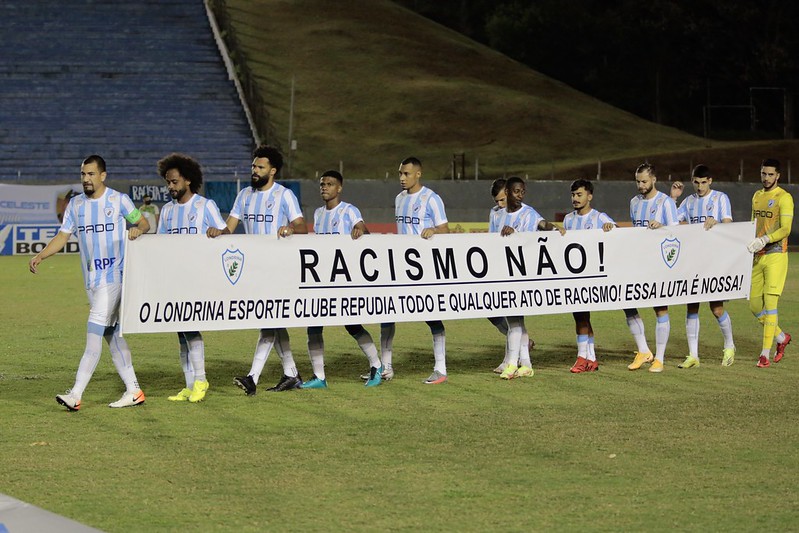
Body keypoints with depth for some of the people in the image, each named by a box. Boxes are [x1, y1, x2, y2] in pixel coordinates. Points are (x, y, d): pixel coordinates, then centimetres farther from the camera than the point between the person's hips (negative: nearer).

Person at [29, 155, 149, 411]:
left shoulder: (119, 200, -3)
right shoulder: (75, 205, 10)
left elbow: (143, 222, 5)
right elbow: (62, 237, 8)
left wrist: (138, 229, -19)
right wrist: (40, 256, -7)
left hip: (113, 274, -6)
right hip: (90, 278, 6)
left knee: (94, 333, -13)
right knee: (111, 334, 8)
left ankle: (76, 394, -18)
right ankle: (133, 391, 14)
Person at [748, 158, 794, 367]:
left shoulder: (784, 198, -8)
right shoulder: (757, 196, 15)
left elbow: (785, 229, -16)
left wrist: (764, 240, -28)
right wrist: (748, 244, 10)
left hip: (776, 255, -7)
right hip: (757, 256, 7)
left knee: (770, 302, -11)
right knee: (754, 304, 7)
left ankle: (765, 354, -9)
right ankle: (781, 337, 28)